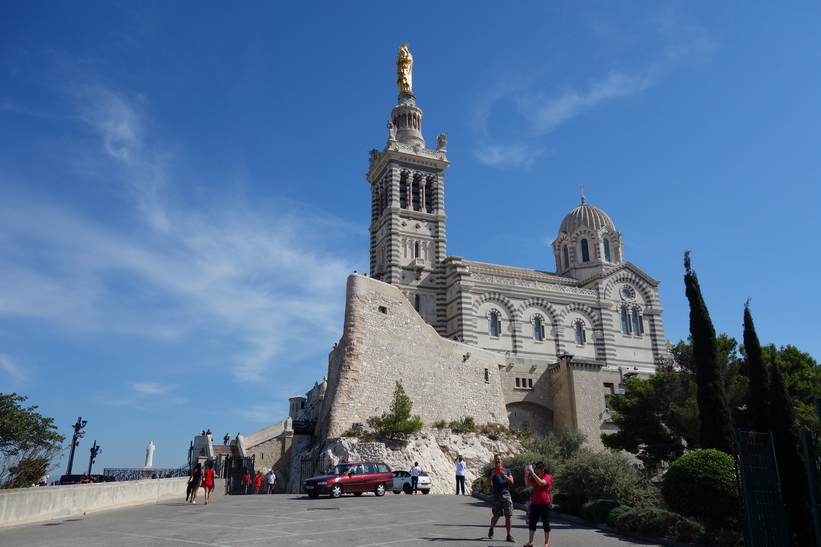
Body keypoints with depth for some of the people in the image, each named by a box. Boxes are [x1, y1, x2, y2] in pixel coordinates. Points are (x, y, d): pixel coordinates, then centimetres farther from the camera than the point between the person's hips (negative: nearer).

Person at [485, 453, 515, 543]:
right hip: (496, 496, -1)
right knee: (496, 516, 2)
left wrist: (504, 476, -14)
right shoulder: (492, 471, 7)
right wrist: (492, 475, -14)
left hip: (506, 494, 1)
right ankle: (491, 530, 28)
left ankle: (509, 536, 3)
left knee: (508, 516, -4)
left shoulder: (507, 470, 12)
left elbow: (512, 481, 1)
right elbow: (487, 484, 0)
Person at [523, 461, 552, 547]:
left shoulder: (547, 477, -9)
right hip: (535, 503, 7)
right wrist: (526, 474, -9)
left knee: (545, 522, 1)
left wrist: (532, 473, -29)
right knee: (532, 522, 8)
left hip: (544, 503, -7)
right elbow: (528, 484, 6)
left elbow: (541, 482, -29)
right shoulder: (535, 477, 13)